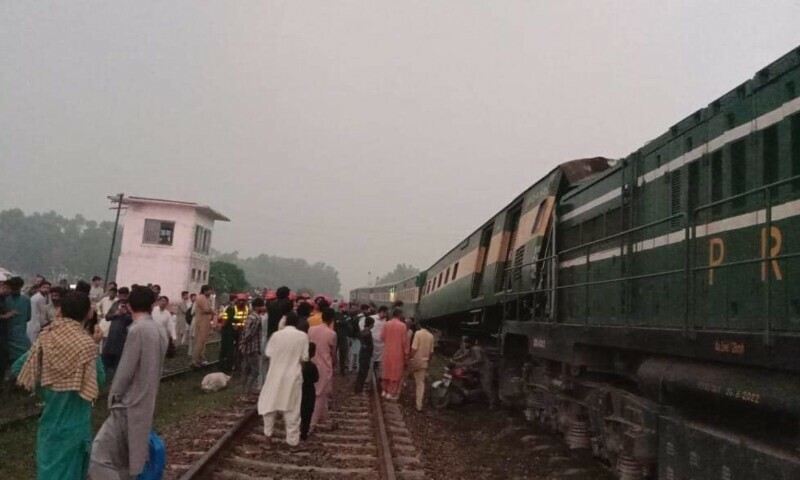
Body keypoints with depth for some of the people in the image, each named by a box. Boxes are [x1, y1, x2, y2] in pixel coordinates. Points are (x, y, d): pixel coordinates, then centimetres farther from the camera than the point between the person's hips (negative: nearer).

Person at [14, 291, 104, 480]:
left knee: (48, 461, 19)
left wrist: (43, 390, 12)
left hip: (50, 412, 5)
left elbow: (19, 367, 2)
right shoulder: (86, 343, -19)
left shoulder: (46, 336, -4)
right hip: (72, 418, -4)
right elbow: (99, 380, -10)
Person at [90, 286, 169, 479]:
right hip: (147, 403, 8)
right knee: (127, 458, 18)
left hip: (129, 404, -8)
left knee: (100, 456, -8)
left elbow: (126, 369, -15)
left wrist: (114, 395, -1)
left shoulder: (137, 329, -18)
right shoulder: (161, 332, 5)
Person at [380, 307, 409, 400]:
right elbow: (405, 341, -11)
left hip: (387, 352, 4)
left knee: (387, 371, 16)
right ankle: (391, 393, 6)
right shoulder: (402, 325, -13)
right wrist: (406, 353, 0)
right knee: (396, 372, 5)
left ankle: (384, 390, 24)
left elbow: (382, 337, 5)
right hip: (398, 353, -4)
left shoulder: (386, 324, -2)